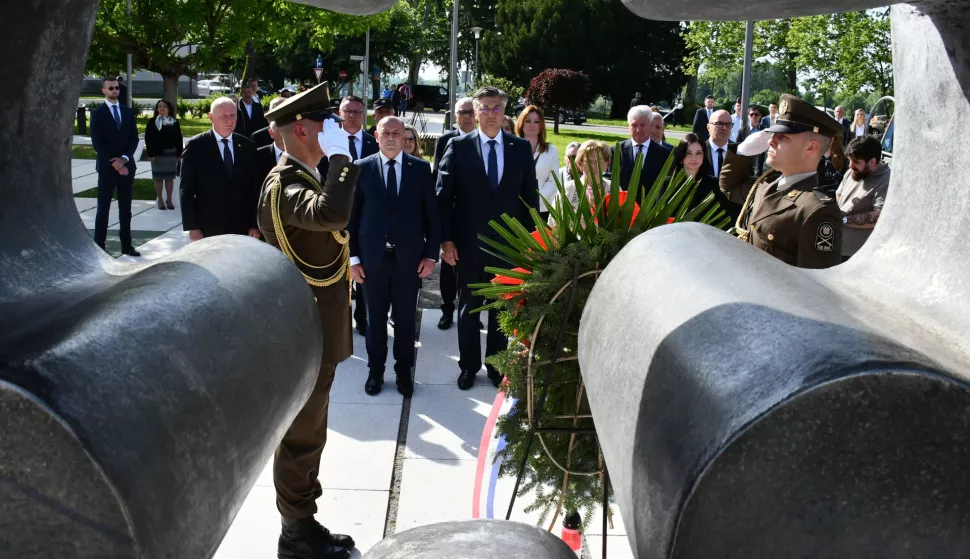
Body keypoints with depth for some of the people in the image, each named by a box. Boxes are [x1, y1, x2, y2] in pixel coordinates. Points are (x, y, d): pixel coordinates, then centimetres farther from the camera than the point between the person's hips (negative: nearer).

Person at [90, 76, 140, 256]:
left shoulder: (128, 112, 11)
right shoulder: (97, 113, -2)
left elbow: (134, 138, 6)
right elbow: (97, 143, -8)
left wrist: (124, 159, -9)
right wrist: (114, 163, -14)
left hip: (126, 166, 4)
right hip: (107, 167, -4)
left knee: (126, 209, 7)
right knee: (103, 208, 0)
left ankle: (126, 245, 12)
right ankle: (99, 246, 4)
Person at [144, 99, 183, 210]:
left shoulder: (175, 122, 7)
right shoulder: (152, 122, -1)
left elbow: (179, 139, 6)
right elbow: (148, 139, -4)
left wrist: (179, 154, 0)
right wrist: (151, 154, -12)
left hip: (171, 154, 2)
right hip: (158, 154, -2)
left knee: (170, 177, 6)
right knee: (158, 177, 3)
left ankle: (169, 200, 15)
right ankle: (159, 200, 11)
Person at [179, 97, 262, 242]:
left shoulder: (248, 146, 7)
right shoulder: (196, 146, -1)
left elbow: (255, 188, 8)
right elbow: (186, 190, -3)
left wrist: (255, 225, 2)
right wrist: (192, 228, -10)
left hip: (242, 229, 2)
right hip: (208, 230, -2)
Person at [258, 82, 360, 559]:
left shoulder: (302, 177, 13)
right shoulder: (285, 183, -20)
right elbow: (331, 213, -41)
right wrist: (340, 156, -30)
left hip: (314, 326, 10)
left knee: (307, 433, 18)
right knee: (300, 436, 2)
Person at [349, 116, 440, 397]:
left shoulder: (420, 168, 0)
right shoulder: (362, 168, -1)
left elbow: (432, 214, 2)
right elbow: (352, 215, 1)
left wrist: (431, 254, -3)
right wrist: (353, 256, -3)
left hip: (409, 257, 0)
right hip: (373, 257, 0)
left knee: (406, 319, 10)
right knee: (375, 318, 12)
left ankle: (404, 371, 25)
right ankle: (375, 371, 27)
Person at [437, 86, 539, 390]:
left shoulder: (521, 147, 2)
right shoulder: (458, 147, -3)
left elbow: (530, 195, 5)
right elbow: (443, 196, -3)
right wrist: (446, 239, -8)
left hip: (509, 242, 1)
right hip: (469, 242, -1)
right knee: (468, 307, 10)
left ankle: (496, 365, 24)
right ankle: (469, 366, 24)